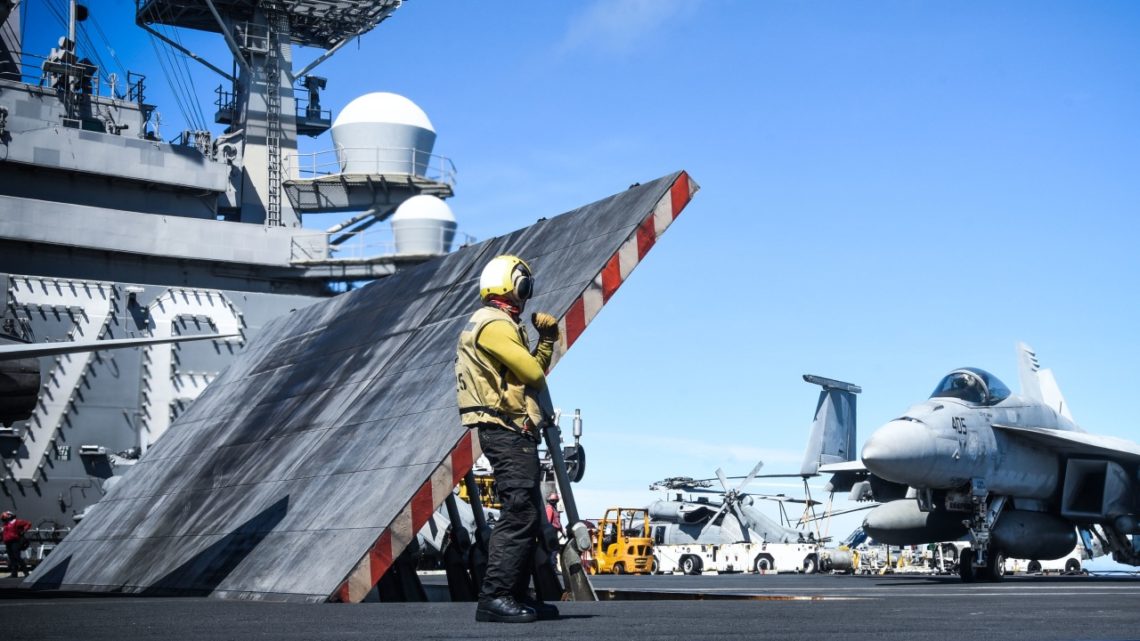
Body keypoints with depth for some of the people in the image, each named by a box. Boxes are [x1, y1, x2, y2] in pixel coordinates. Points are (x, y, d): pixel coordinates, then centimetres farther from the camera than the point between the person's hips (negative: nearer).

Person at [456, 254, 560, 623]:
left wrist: (547, 338, 13)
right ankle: (495, 597, -20)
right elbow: (534, 374, -15)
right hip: (506, 432, -11)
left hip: (515, 434, 11)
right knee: (518, 513, -17)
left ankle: (516, 594, 15)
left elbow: (533, 369, 22)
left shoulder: (502, 325, 23)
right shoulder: (495, 324, -11)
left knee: (527, 515, 12)